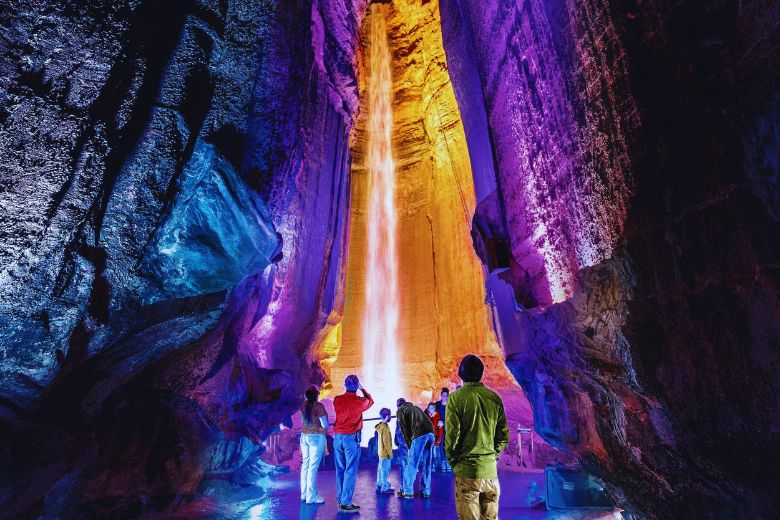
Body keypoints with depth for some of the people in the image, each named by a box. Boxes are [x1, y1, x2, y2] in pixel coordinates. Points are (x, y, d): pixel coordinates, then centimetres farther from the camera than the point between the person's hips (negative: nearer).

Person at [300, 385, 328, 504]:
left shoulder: (303, 405, 3)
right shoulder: (319, 406, -16)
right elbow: (325, 425, -15)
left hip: (304, 436, 7)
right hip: (317, 437, -6)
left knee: (305, 465, 13)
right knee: (313, 466, -2)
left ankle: (304, 494, 21)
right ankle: (311, 497, 4)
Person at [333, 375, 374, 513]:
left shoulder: (337, 400, -1)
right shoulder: (359, 401, -11)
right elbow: (370, 401, 11)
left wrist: (347, 390, 26)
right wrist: (362, 389, 22)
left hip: (338, 438, 5)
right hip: (352, 438, -5)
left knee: (340, 470, 13)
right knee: (350, 471, 0)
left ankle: (340, 500, 21)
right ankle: (346, 503, 1)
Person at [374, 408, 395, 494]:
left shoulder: (380, 426, 9)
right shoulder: (385, 427, -20)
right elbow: (386, 441, -21)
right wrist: (390, 453, -15)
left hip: (381, 452, 9)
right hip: (385, 453, -9)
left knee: (380, 469, 15)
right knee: (385, 470, -1)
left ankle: (379, 486, 23)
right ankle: (384, 488, 5)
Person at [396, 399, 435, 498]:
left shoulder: (400, 411, 18)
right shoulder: (415, 408, 34)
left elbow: (404, 430, 7)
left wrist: (409, 445, 14)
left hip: (419, 435, -6)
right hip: (431, 433, 6)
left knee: (412, 464, 5)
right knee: (426, 465, 15)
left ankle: (407, 492, 10)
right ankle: (426, 492, 20)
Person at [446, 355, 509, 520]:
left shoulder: (456, 397, -11)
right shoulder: (494, 398, 2)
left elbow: (452, 435, -12)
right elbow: (504, 435, 6)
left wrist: (452, 460, 2)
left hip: (466, 470, -4)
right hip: (490, 470, 4)